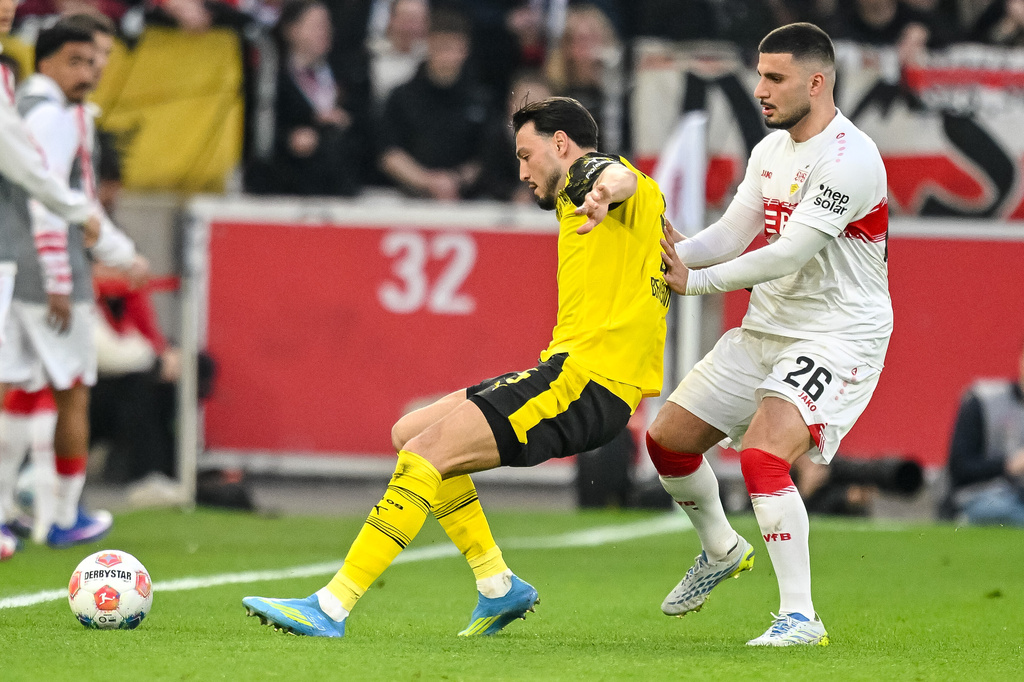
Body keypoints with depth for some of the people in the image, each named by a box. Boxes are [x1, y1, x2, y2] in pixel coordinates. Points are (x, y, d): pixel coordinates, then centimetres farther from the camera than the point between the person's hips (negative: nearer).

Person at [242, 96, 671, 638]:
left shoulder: (584, 171, -3)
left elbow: (619, 175, -27)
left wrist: (604, 189, -50)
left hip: (582, 377, -10)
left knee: (425, 452, -18)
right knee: (411, 433, 13)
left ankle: (331, 608, -23)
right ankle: (498, 587, 10)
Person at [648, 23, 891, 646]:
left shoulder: (850, 160, -22)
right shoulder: (772, 151, 8)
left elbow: (788, 254, -26)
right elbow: (732, 234, 7)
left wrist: (695, 281, -22)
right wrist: (672, 255, -13)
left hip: (838, 335, -9)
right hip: (766, 330, 9)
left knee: (763, 455, -28)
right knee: (668, 438, 12)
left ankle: (800, 616, -20)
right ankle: (721, 550, 39)